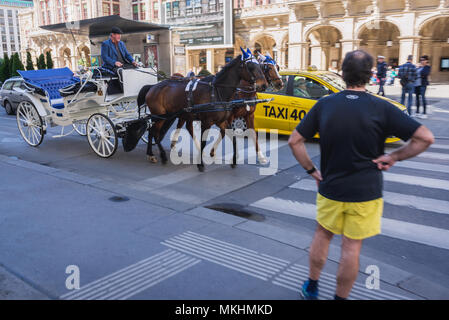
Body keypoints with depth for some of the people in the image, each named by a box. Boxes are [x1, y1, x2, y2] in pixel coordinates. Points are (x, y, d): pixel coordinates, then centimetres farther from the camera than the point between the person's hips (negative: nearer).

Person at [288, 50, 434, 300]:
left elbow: (295, 141, -2)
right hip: (365, 192, -2)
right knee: (352, 247, 10)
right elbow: (425, 138, -12)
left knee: (323, 235, 21)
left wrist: (311, 170, 4)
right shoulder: (381, 108, -10)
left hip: (330, 188, 2)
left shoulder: (324, 105, -4)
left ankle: (311, 288, 34)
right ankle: (340, 296, 24)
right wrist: (394, 157, -5)